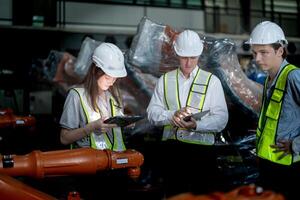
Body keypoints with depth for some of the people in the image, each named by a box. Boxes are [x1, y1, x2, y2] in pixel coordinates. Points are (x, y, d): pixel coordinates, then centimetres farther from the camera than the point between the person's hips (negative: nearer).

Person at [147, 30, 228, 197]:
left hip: (202, 148, -2)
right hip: (171, 149, 2)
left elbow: (221, 118, -5)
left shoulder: (211, 81, 3)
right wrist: (173, 115, -15)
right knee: (174, 193, 11)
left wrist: (197, 124, -21)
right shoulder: (165, 80, 11)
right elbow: (152, 113, 4)